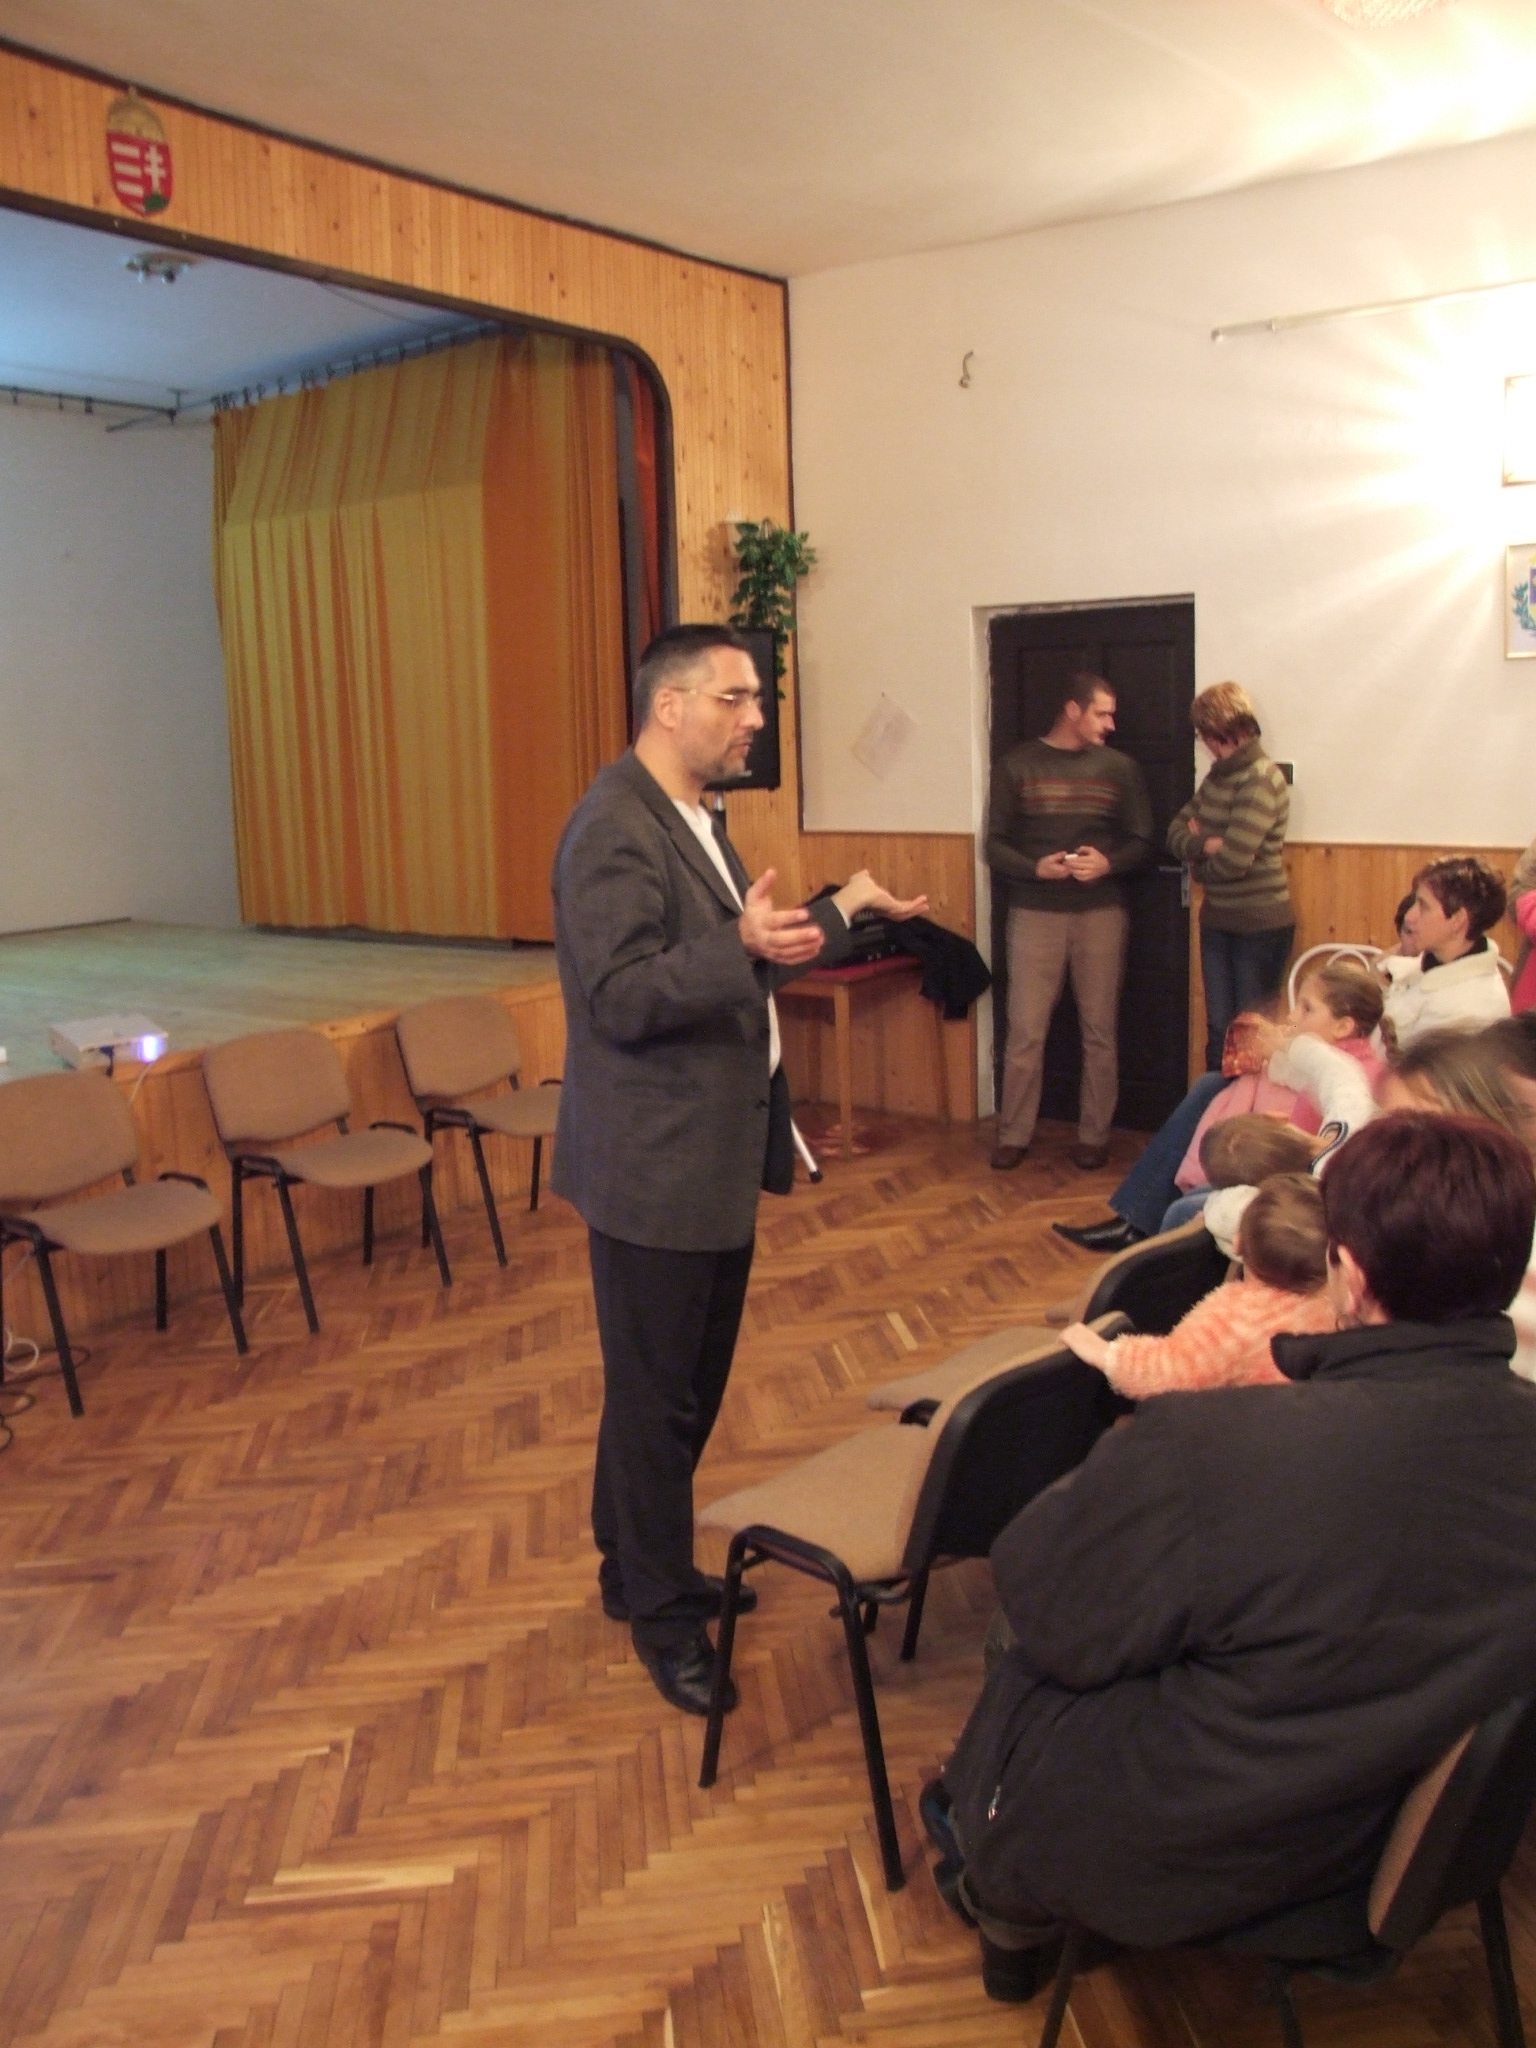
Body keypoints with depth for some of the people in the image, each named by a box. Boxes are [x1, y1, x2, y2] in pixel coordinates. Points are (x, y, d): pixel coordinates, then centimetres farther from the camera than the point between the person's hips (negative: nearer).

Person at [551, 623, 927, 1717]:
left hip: (718, 1151, 10)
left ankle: (639, 1566, 38)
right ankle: (664, 1613, 23)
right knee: (659, 1398, 5)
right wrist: (745, 943, -37)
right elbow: (623, 998, -26)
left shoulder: (695, 819, 12)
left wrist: (843, 910, 17)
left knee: (689, 1382, 21)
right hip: (656, 1166, -10)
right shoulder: (614, 830, -20)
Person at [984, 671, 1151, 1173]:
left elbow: (1141, 841, 6)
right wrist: (1035, 868, -17)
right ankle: (1013, 1135, 11)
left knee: (1100, 1031, 5)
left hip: (1102, 913, 1)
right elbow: (995, 845, 1)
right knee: (1025, 1031, -1)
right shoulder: (1018, 765, 1)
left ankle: (1093, 1135, 16)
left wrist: (1108, 863, -14)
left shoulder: (1119, 767, 5)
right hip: (1035, 913, -1)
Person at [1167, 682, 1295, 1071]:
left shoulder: (1261, 780, -18)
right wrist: (1205, 844, -16)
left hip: (1260, 925, -7)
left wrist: (1198, 862, -4)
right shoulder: (1219, 775, 7)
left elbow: (1232, 862, -25)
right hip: (1217, 920, 7)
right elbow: (1177, 832, 5)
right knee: (1218, 1033, 12)